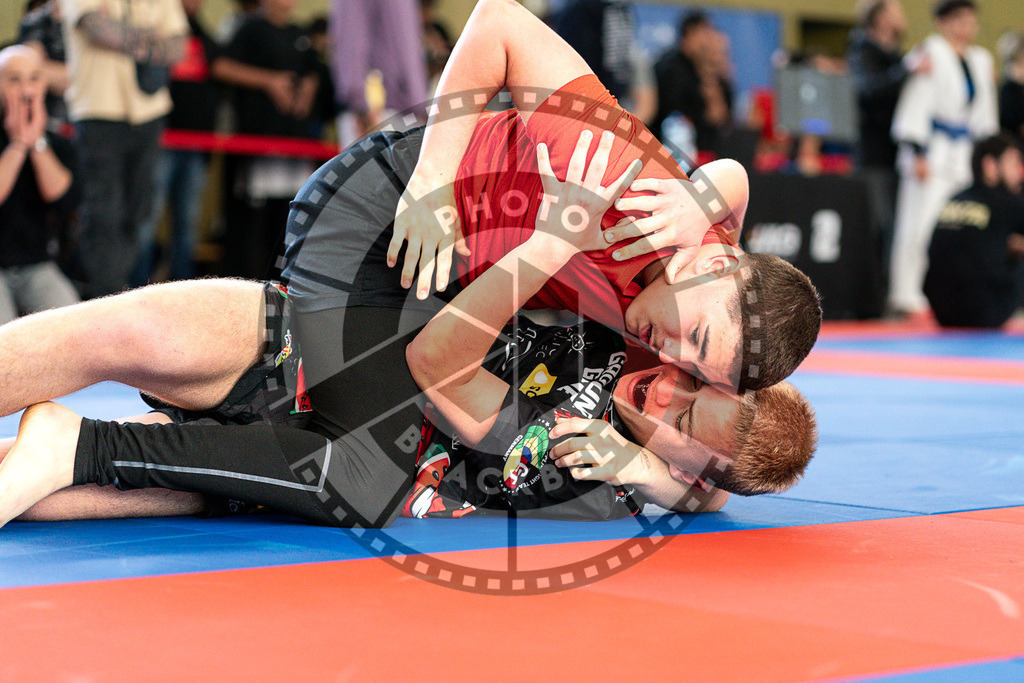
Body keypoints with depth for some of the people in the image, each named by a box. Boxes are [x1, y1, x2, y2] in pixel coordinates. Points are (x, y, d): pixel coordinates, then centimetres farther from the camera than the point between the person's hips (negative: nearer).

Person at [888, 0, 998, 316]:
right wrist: (918, 153, -17)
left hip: (966, 156, 8)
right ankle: (906, 296, -8)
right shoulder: (931, 53, -8)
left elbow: (985, 112, 24)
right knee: (919, 223, -12)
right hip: (933, 152, -8)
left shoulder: (981, 60, 17)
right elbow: (916, 104, -12)